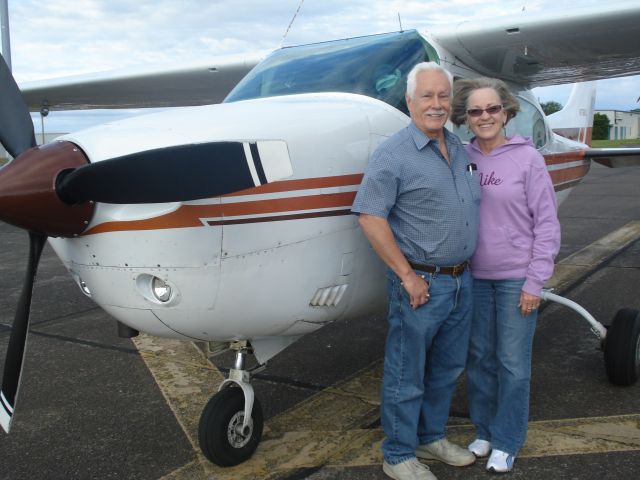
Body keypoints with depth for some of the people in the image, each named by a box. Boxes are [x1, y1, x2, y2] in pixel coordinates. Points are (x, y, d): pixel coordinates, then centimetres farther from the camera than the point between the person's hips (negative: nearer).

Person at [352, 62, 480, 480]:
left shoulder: (460, 150, 10)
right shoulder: (394, 154, -13)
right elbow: (370, 217, -19)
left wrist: (466, 270, 14)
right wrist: (408, 276, -19)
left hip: (462, 281, 8)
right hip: (421, 283, -8)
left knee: (448, 368, 20)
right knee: (407, 376, 6)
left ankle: (431, 437, 39)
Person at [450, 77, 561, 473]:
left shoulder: (528, 158, -7)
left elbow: (547, 223, -6)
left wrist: (535, 282, -9)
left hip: (516, 278, -3)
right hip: (474, 277, 3)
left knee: (513, 363, 5)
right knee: (479, 358, 13)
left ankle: (507, 442, 22)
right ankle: (484, 429, 31)